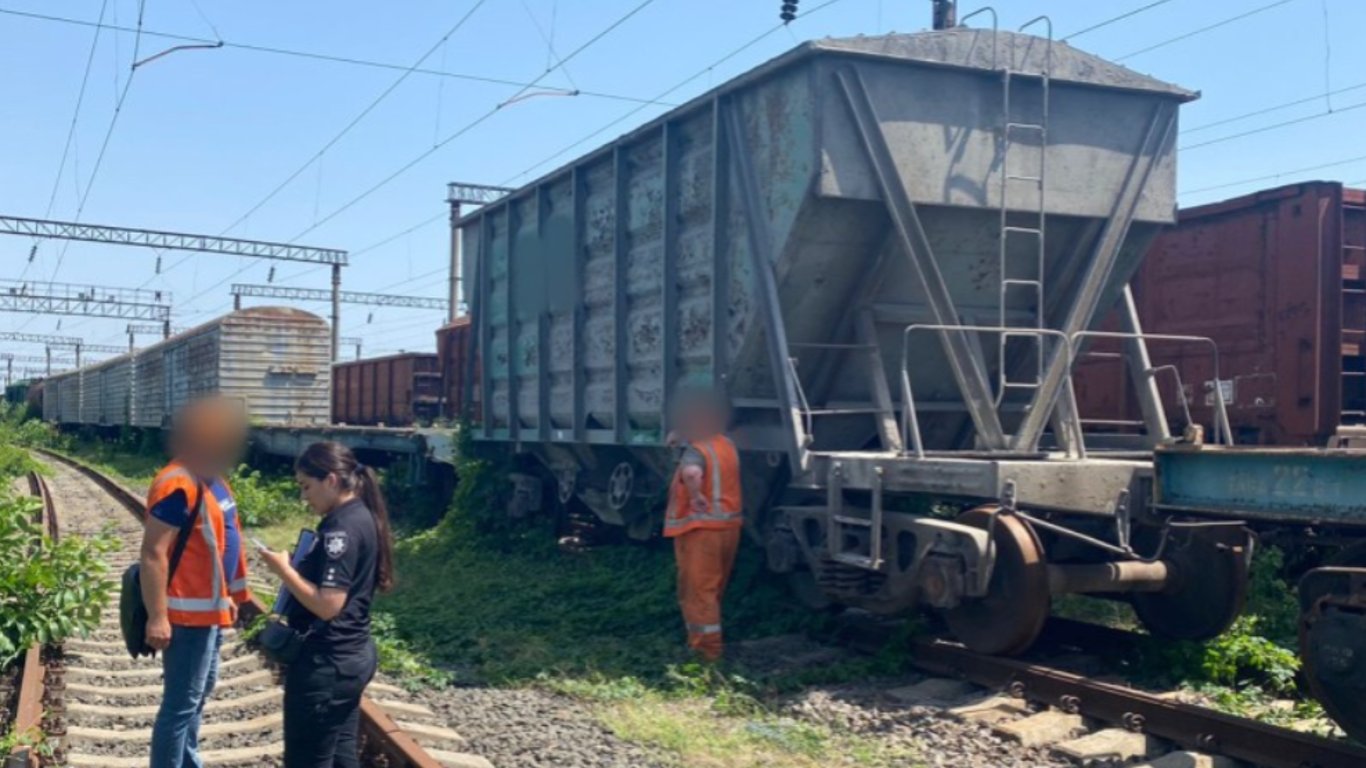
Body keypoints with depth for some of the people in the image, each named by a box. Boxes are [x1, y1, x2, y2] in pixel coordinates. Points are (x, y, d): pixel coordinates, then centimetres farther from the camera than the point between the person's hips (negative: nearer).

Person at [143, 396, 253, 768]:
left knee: (199, 693, 21)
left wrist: (228, 596, 22)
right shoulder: (178, 484, -21)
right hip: (189, 613, -10)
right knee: (181, 702, -4)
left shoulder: (211, 477, 9)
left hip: (210, 608, 10)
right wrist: (157, 617, -25)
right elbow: (153, 553, -23)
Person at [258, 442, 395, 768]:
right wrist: (296, 567, 9)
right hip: (352, 655, 10)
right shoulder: (361, 517, 9)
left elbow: (328, 604, -25)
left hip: (326, 663, -10)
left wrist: (283, 569, -16)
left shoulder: (341, 529, -21)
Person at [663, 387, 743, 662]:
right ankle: (704, 640, 32)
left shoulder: (696, 450, -19)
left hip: (701, 529, -9)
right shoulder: (727, 445, 9)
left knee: (698, 590, 1)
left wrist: (696, 497, -27)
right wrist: (681, 439, 11)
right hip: (728, 525, 9)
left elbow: (691, 472, -42)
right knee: (712, 590, 20)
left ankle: (706, 648, 4)